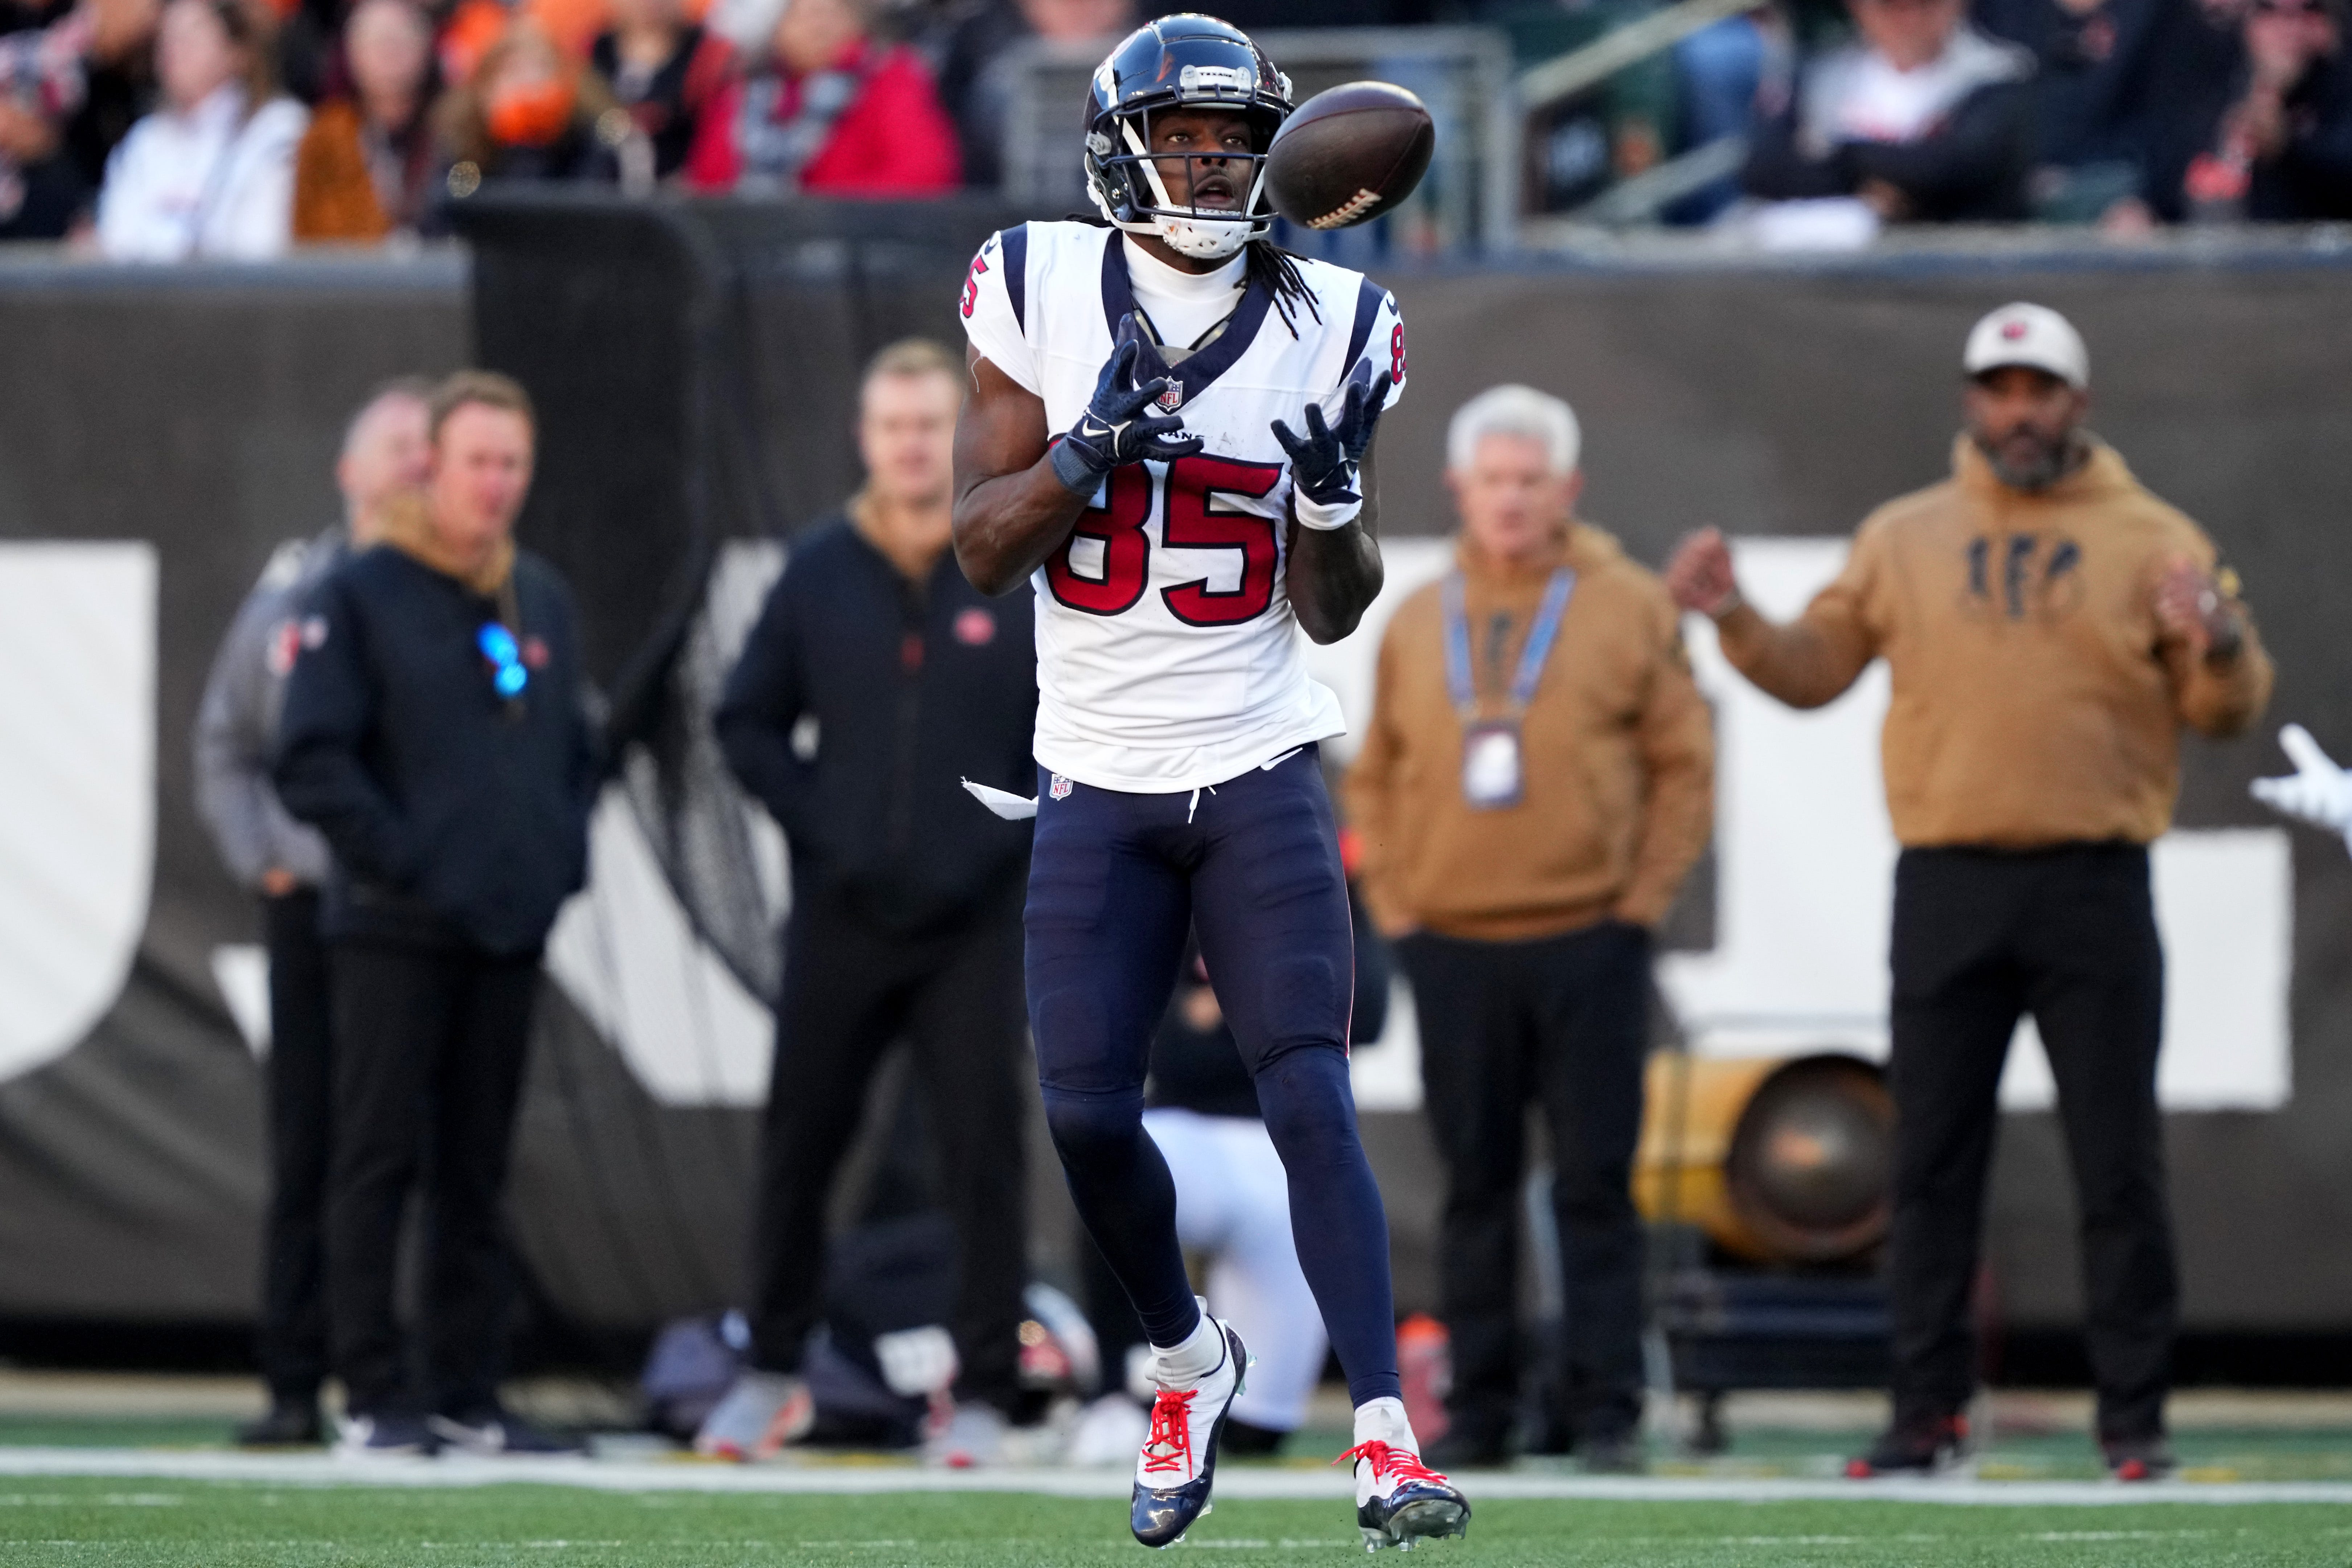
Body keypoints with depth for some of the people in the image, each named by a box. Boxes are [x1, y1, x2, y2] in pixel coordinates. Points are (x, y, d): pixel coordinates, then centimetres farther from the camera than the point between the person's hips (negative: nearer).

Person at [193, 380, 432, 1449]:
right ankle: (295, 1388, 9)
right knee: (307, 1158, 4)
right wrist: (261, 861, 6)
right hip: (316, 910, 2)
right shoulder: (292, 590, 11)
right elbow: (225, 743, 18)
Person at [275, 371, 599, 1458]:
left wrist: (563, 857, 8)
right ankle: (373, 1398, -2)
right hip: (395, 931, -6)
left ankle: (468, 1395, 12)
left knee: (477, 1172, 8)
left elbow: (575, 747, 23)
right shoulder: (360, 598, -5)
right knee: (380, 1157, -4)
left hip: (511, 931, 6)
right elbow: (310, 760, -10)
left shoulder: (543, 602, 14)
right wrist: (402, 860, -16)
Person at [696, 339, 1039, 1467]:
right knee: (798, 1148, 6)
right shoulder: (820, 572, 4)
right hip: (841, 916, 2)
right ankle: (773, 1373, 19)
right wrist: (816, 822, -1)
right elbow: (748, 722, 11)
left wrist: (1015, 835, -8)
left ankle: (985, 1394, 4)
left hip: (976, 921, -2)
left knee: (983, 1153, -2)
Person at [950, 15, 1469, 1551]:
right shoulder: (1043, 294, 0)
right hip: (1097, 780, 1)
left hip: (1259, 774, -1)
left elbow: (1332, 614, 4)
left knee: (1312, 1095, -13)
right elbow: (983, 548, -1)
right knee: (1088, 1112, -4)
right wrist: (1088, 447, -17)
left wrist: (1336, 494, -15)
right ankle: (1190, 1361, 24)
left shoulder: (1325, 328, 1)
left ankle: (1386, 1439, -17)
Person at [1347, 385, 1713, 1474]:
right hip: (1453, 948, 3)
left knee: (1595, 1185, -3)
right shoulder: (1417, 625, 11)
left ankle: (1606, 1412, -1)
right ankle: (1478, 1412, 9)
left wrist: (1643, 897, -5)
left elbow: (1684, 766, 2)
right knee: (1476, 1189, 5)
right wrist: (1393, 897, 5)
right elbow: (1375, 780, 16)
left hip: (1588, 945, -3)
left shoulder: (1628, 609, 2)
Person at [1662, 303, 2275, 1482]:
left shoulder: (2150, 541, 6)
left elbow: (2226, 710, 2)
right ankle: (1929, 1410, 9)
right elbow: (1813, 671, 14)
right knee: (1931, 1162, 4)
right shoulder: (1905, 540, 12)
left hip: (2095, 890, -2)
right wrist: (1735, 620, -3)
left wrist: (2216, 644, -19)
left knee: (2119, 1164, -2)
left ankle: (2135, 1415, 3)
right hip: (1946, 890, 2)